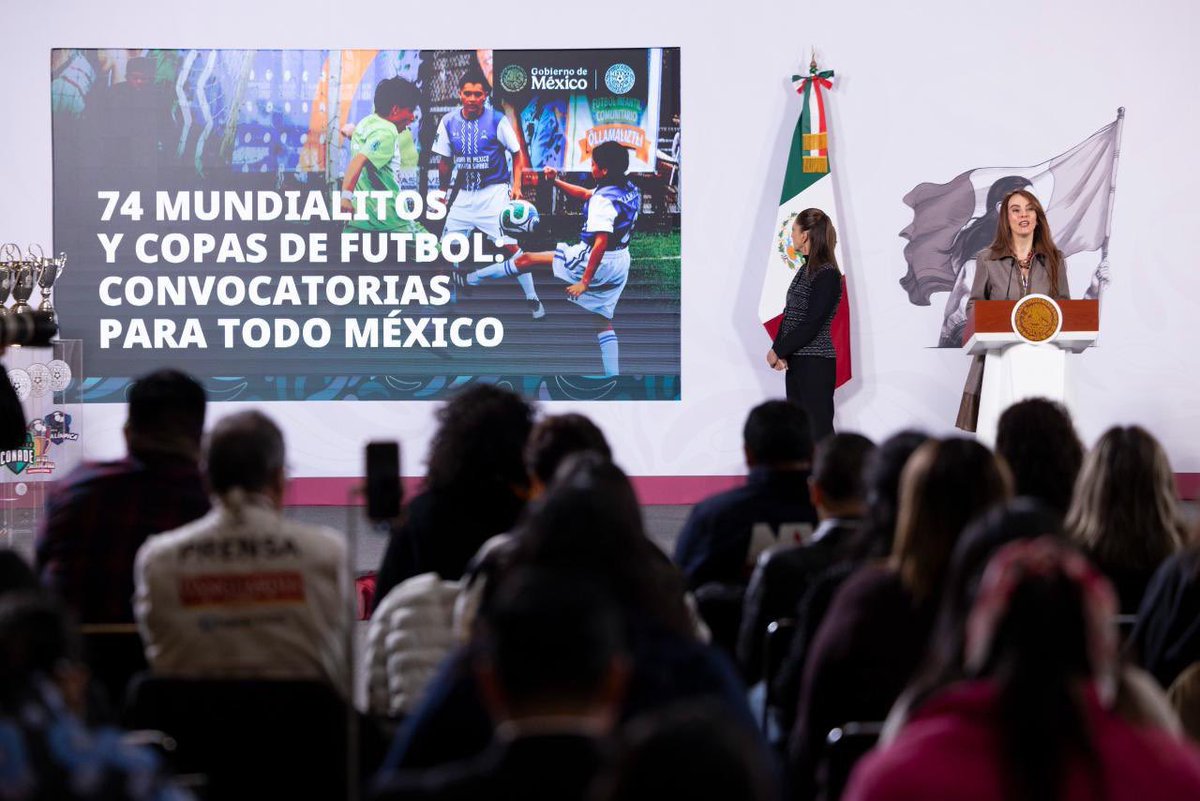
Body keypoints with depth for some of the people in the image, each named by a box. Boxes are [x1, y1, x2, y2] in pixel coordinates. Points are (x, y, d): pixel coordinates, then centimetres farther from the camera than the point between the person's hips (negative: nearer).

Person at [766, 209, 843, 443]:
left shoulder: (827, 275, -13)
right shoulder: (805, 270, 14)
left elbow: (812, 325, -18)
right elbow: (788, 316, 12)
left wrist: (778, 350, -11)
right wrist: (778, 350, -3)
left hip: (815, 363, -9)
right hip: (796, 362, 9)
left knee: (819, 428, -6)